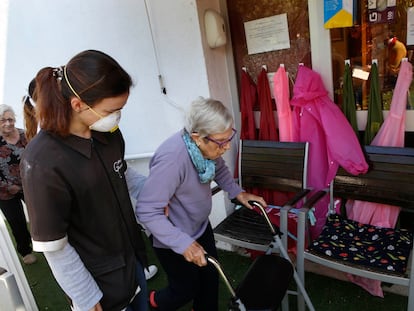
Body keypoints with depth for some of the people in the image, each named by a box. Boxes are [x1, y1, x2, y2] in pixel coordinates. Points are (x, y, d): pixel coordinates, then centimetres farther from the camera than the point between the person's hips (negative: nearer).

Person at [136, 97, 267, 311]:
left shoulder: (209, 145, -14)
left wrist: (237, 192, -1)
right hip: (172, 237, -6)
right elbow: (147, 211, -32)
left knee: (211, 277, 18)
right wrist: (183, 244, -34)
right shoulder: (171, 159, -38)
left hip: (200, 226, 7)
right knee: (187, 289, 13)